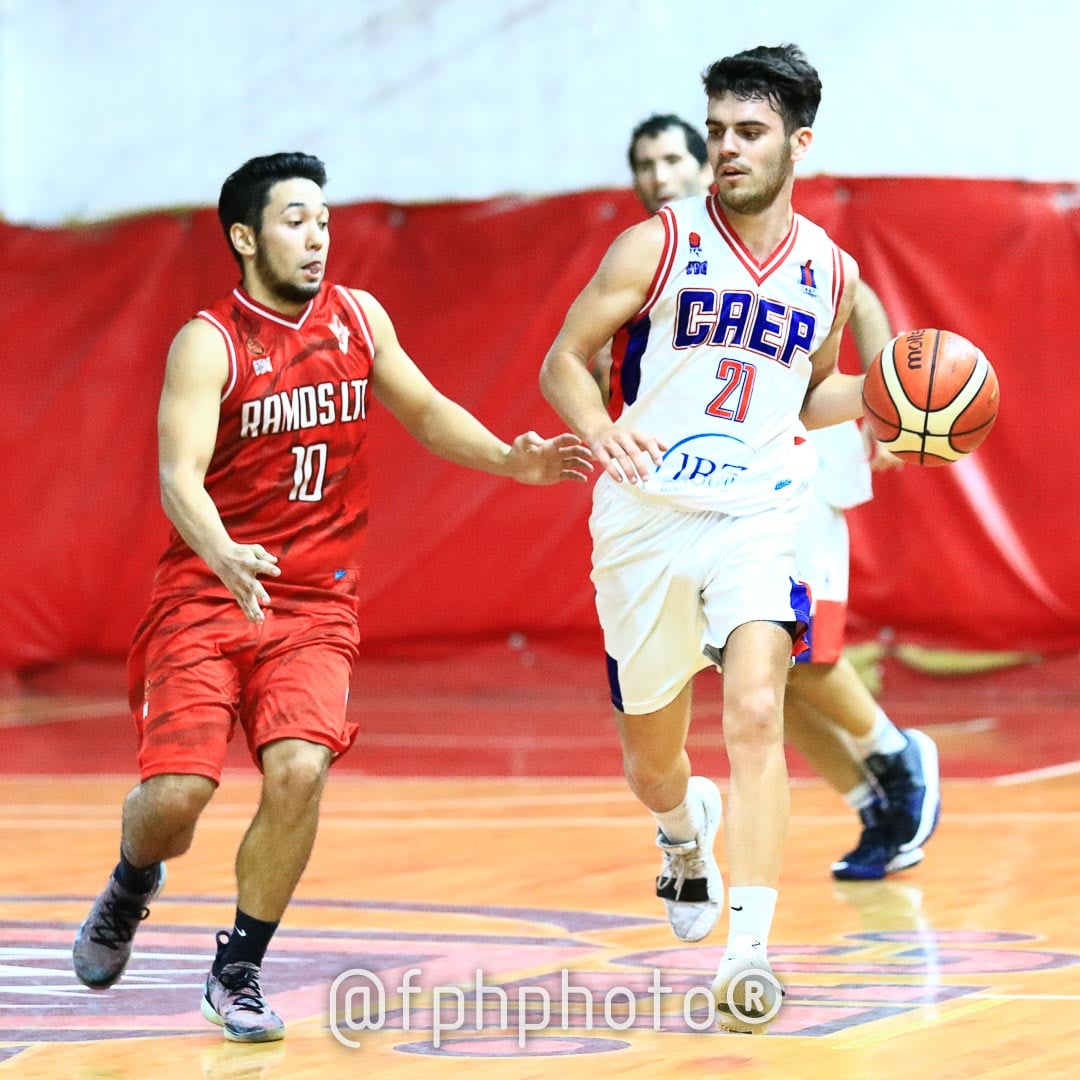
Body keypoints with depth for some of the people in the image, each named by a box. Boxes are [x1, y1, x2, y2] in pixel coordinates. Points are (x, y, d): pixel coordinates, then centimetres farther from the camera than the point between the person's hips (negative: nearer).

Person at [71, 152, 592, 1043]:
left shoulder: (359, 318, 5)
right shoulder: (209, 344, -11)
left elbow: (422, 409, 18)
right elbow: (180, 473, -22)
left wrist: (510, 461, 3)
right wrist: (222, 553, -41)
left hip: (315, 603, 3)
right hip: (206, 594, -3)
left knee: (298, 772, -19)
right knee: (176, 793, -11)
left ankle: (238, 972, -1)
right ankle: (132, 888, 27)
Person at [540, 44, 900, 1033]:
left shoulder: (831, 273, 4)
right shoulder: (660, 245, -6)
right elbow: (564, 361, -4)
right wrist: (599, 428, -25)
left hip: (759, 518, 0)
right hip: (647, 518, 0)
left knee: (755, 716, -23)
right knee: (651, 760, 13)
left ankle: (749, 952, -26)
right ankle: (686, 831, 51)